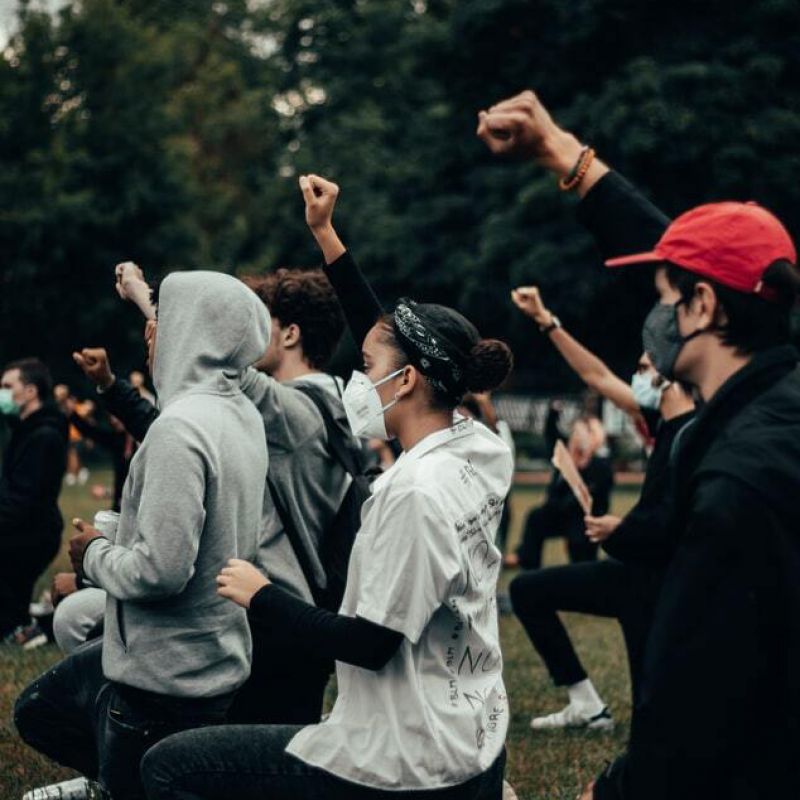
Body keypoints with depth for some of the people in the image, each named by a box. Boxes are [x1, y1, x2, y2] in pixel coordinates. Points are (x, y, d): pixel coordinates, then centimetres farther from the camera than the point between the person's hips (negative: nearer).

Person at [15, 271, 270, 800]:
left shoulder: (181, 427, -24)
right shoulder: (243, 415, 4)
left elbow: (160, 570, -28)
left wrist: (95, 554, -10)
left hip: (166, 675, -10)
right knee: (37, 713, 25)